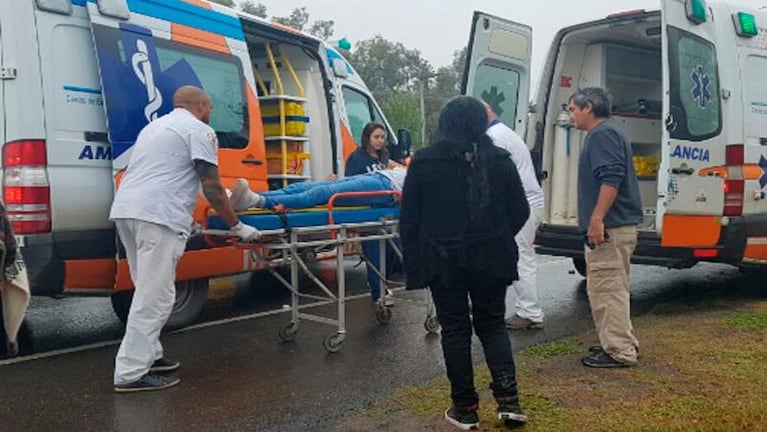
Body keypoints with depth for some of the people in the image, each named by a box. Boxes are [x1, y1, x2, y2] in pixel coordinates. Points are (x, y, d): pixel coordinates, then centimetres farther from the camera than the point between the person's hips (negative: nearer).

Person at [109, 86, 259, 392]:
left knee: (149, 290, 19)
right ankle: (131, 374, -4)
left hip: (124, 209, 9)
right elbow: (211, 188, -4)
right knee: (155, 295, -5)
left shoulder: (156, 126, 29)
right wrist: (238, 227, 4)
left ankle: (148, 355, 26)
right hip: (158, 216, -9)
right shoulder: (200, 130, 2)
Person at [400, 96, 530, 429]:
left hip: (443, 260, -2)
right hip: (491, 259, 2)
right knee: (492, 324, 16)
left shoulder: (423, 163, -6)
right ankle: (508, 399, 8)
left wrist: (412, 260, 6)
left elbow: (409, 219, -4)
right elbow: (520, 212, 5)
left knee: (455, 330, 9)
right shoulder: (500, 160, -1)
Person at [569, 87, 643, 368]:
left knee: (607, 289, -6)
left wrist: (596, 219, -27)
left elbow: (612, 178, -24)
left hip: (609, 228, -11)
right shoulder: (606, 133, 22)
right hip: (616, 226, 11)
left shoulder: (602, 134, -11)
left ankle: (619, 352, 0)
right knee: (612, 288, 17)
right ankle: (622, 343, 26)